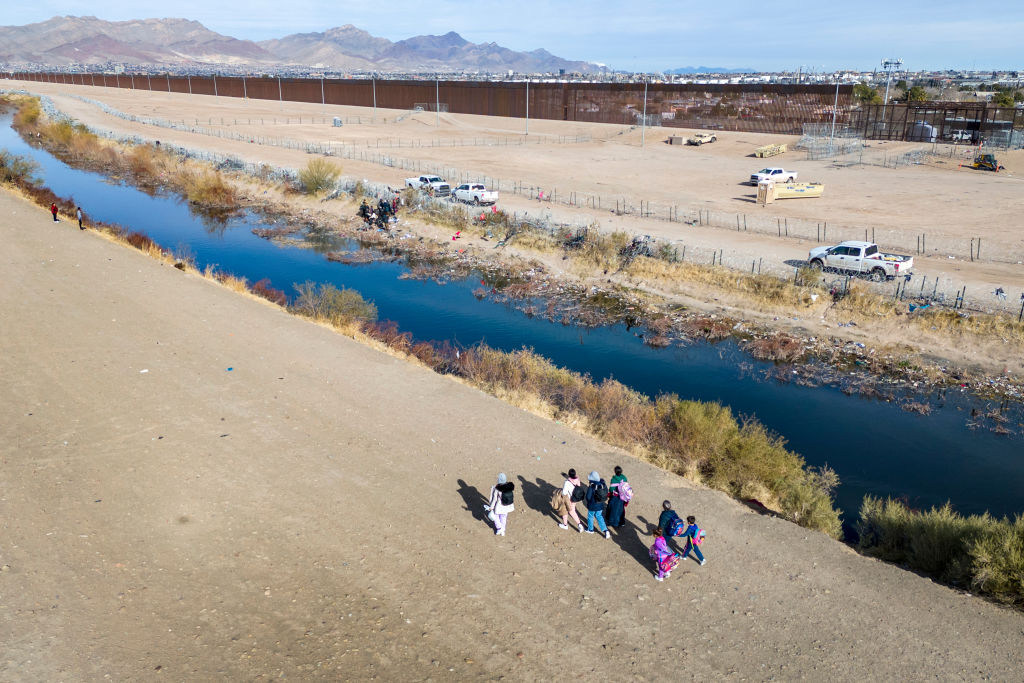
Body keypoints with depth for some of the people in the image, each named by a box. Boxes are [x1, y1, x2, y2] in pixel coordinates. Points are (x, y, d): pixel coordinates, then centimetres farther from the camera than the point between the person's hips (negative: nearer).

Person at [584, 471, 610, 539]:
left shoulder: (591, 487, -28)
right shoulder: (602, 485, -11)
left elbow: (588, 498, -25)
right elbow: (605, 495, 1)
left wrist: (585, 497, -4)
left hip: (592, 506, -5)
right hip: (600, 505, 5)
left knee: (590, 517, 20)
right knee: (599, 517, 22)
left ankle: (590, 529, 39)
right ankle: (605, 530, 14)